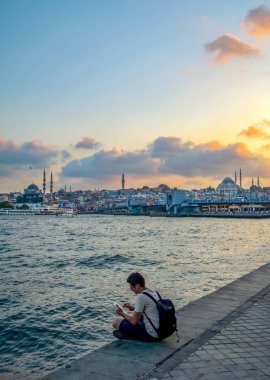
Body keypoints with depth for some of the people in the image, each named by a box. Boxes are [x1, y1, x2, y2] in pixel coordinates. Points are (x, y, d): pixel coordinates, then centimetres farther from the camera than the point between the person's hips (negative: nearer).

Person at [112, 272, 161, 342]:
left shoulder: (140, 297, -19)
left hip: (152, 335, -9)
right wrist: (133, 308, 17)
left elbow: (134, 321, -14)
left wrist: (121, 313, 2)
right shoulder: (153, 292, 6)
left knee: (116, 322, -6)